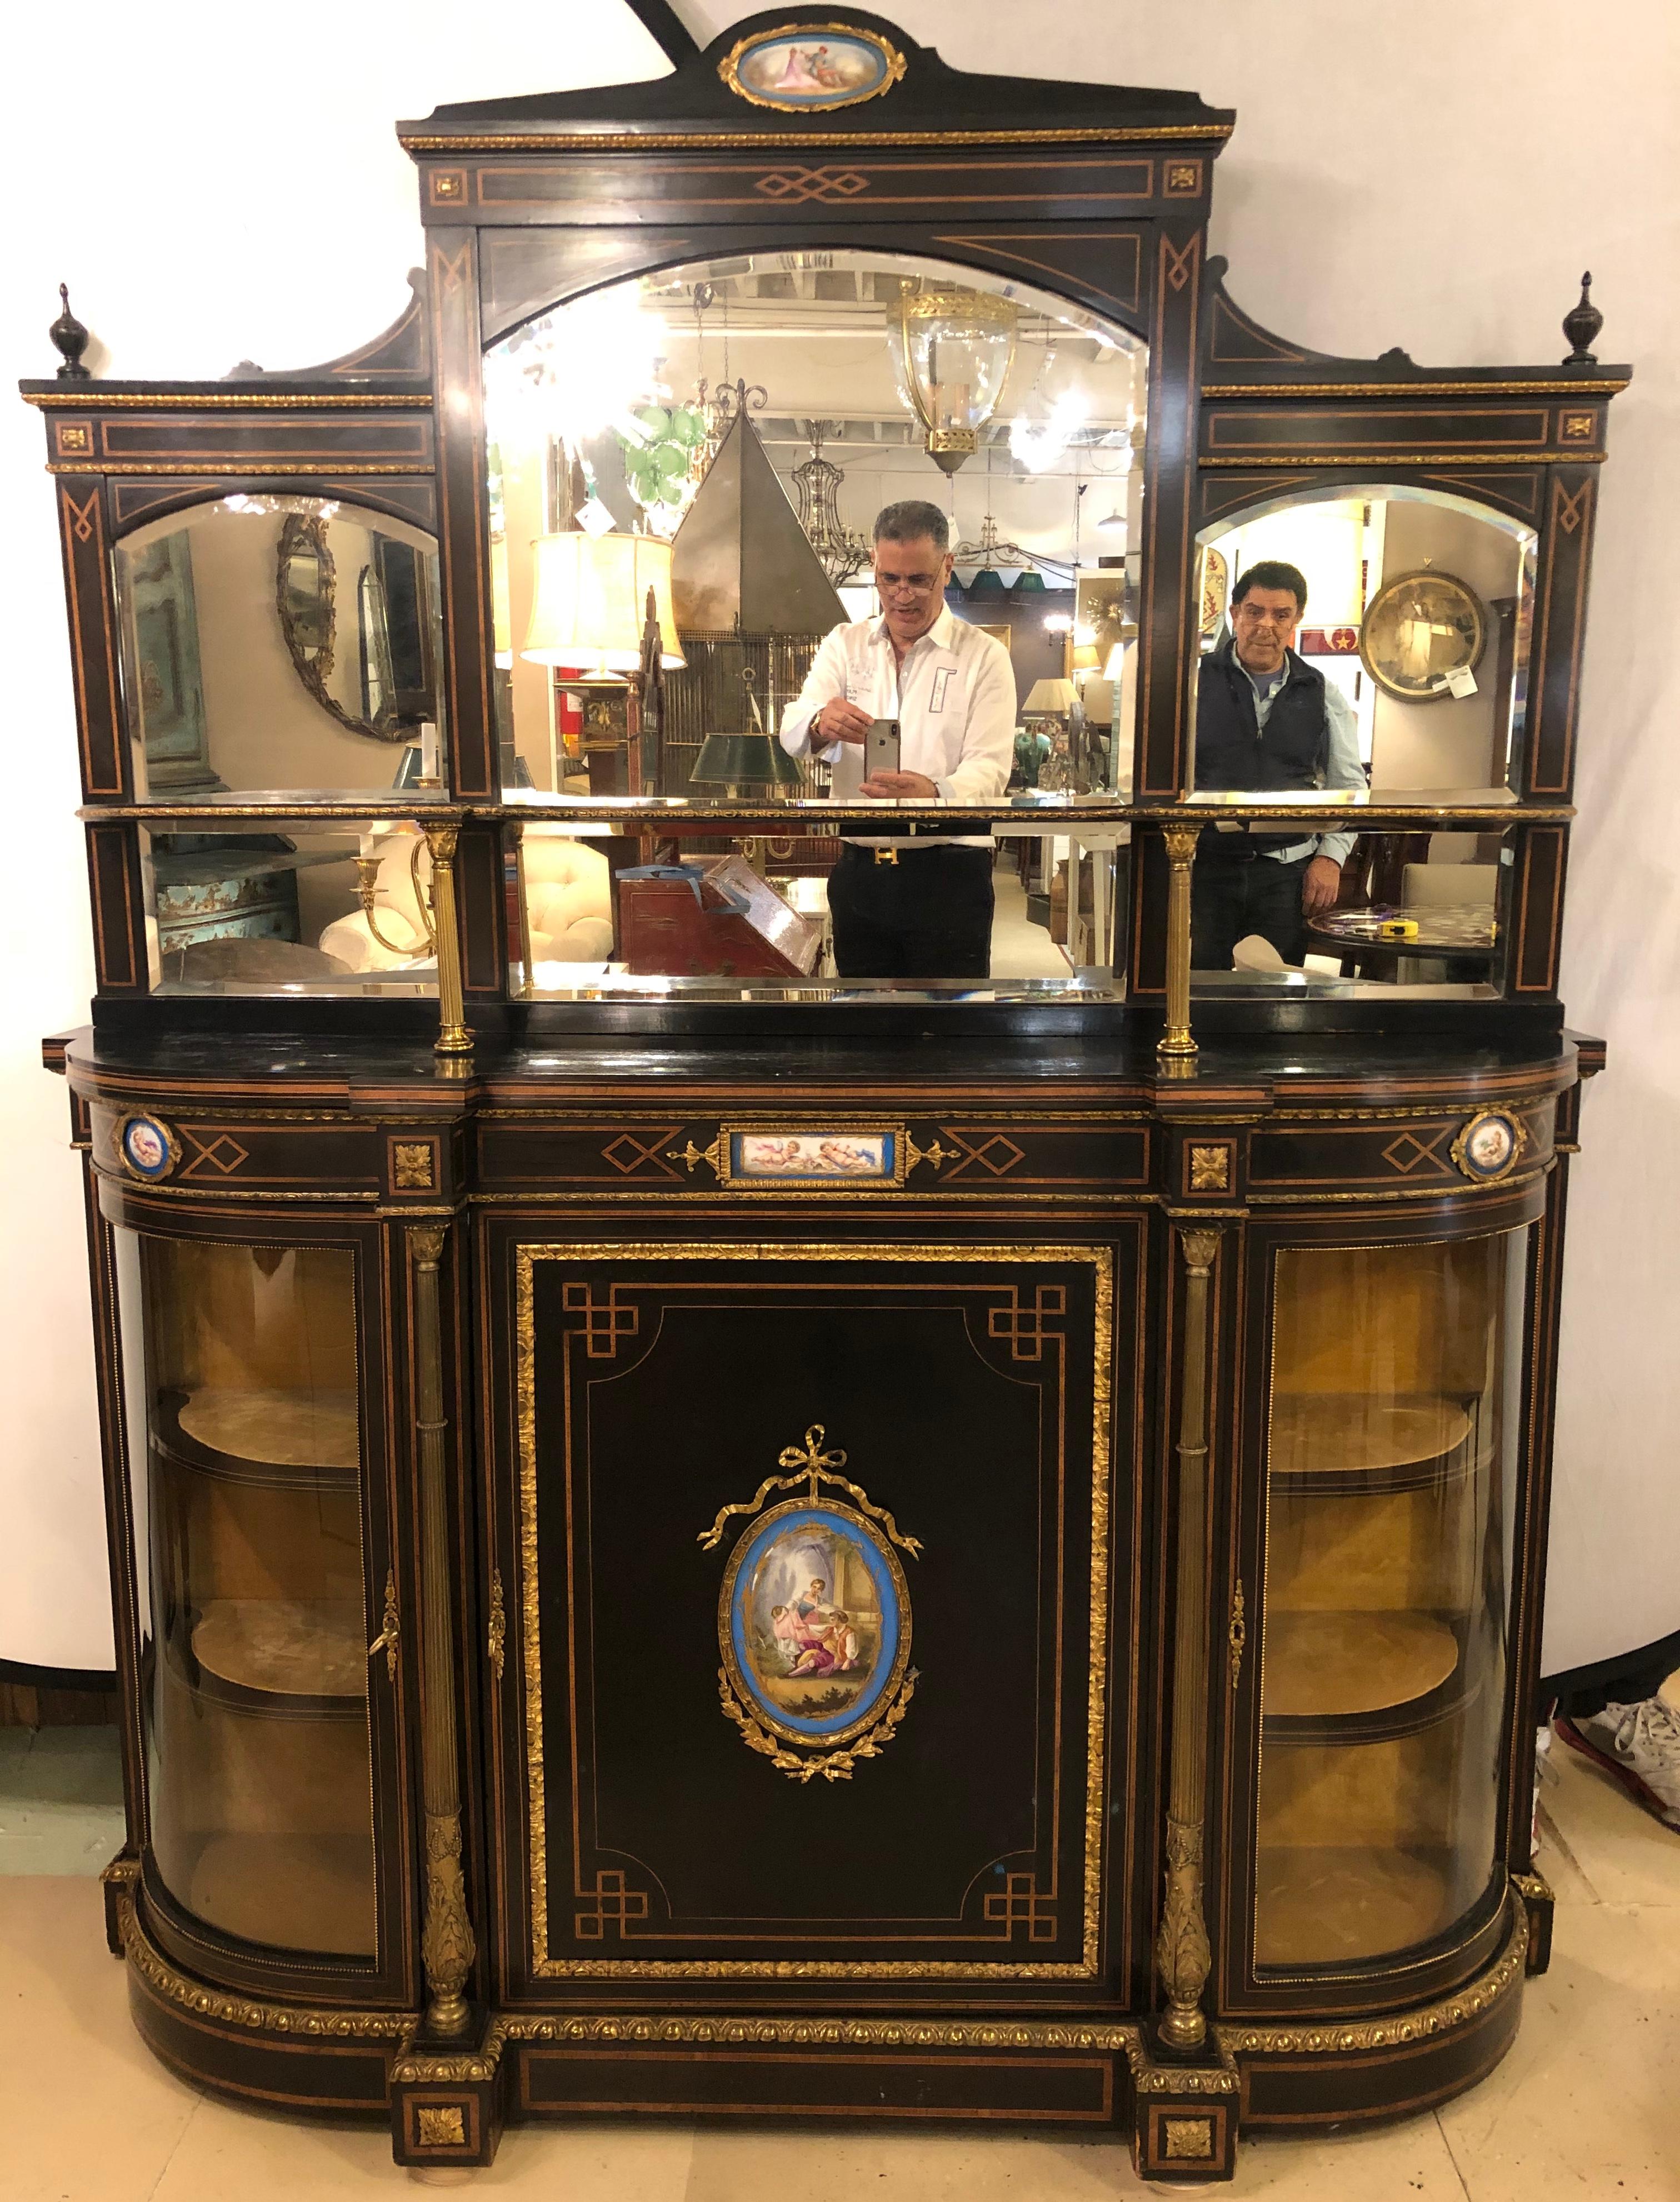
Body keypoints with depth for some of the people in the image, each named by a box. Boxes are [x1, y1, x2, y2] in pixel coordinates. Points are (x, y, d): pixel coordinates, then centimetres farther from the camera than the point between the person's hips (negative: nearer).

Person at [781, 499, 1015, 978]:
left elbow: (989, 768, -10)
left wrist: (934, 794, -32)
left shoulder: (984, 657, 1)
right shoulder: (844, 646, 10)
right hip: (859, 872, 3)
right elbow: (792, 733, -4)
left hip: (948, 878, -3)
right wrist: (821, 724, -29)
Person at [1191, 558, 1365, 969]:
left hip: (1287, 872, 2)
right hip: (1204, 865, -2)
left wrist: (1331, 856, 2)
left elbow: (1349, 786, 14)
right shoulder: (1196, 681, 3)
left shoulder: (1324, 696, 10)